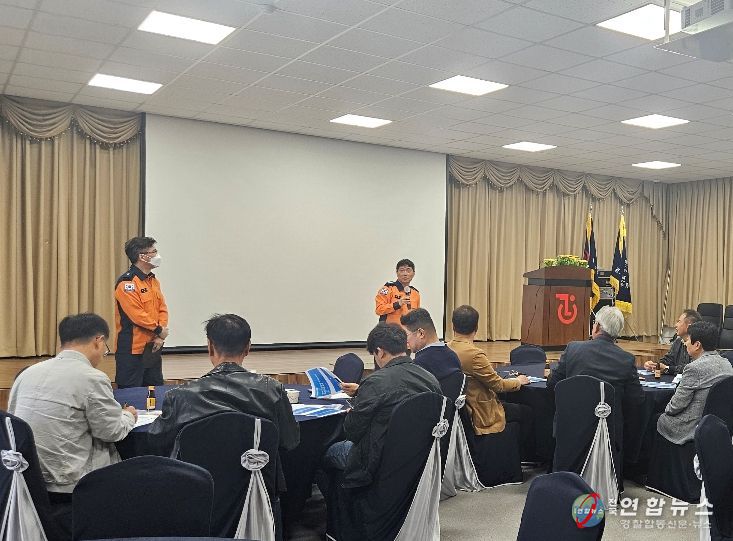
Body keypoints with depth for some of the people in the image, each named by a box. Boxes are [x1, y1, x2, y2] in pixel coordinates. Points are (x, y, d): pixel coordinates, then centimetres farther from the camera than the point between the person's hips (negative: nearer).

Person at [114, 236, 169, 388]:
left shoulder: (153, 281, 13)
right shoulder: (126, 282, -15)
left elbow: (162, 308, 10)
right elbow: (137, 314, -20)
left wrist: (160, 336, -4)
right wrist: (159, 330, -9)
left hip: (153, 347, 8)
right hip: (132, 349, -8)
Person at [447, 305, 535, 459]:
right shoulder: (474, 354, -27)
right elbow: (498, 385, -17)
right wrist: (518, 381, 3)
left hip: (460, 409, 8)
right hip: (481, 415, -8)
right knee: (526, 412, 10)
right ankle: (527, 456, 25)